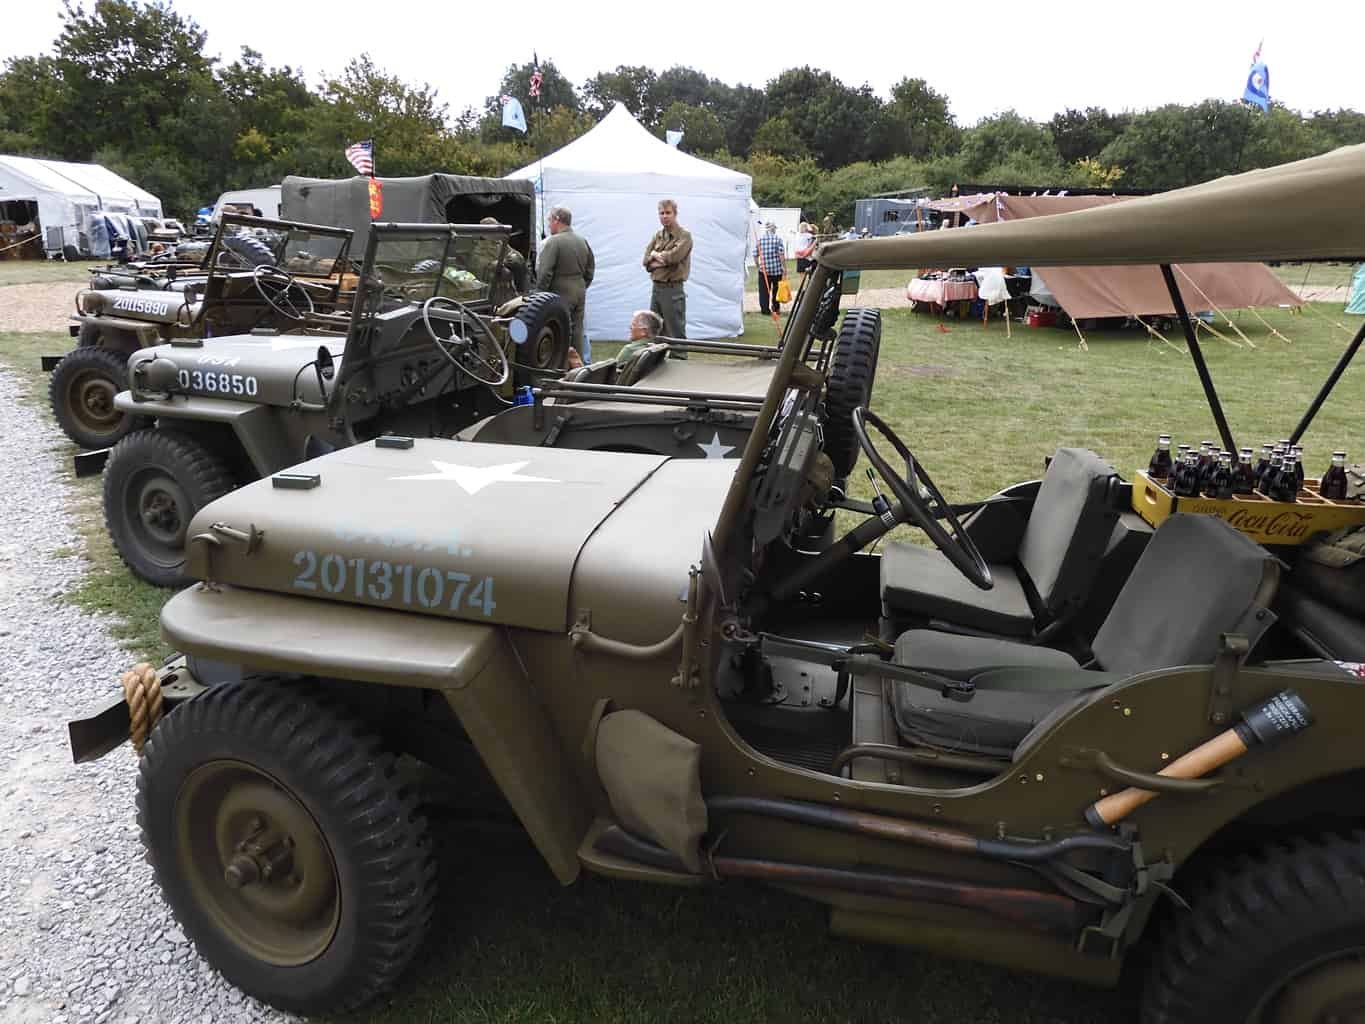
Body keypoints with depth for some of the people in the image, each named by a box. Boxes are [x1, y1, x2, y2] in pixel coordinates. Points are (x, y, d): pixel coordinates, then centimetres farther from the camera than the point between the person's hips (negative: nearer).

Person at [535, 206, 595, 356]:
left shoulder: (553, 242, -13)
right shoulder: (582, 241, 11)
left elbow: (545, 272, -17)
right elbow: (590, 269, 17)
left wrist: (540, 293, -8)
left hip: (561, 293, -7)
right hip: (579, 293, 7)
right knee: (577, 331, 12)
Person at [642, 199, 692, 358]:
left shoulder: (684, 235, -4)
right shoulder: (657, 235, 14)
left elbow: (673, 256, -19)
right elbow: (646, 261, 5)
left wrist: (655, 255, -3)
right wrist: (663, 259, -11)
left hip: (673, 289, -7)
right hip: (656, 288, 7)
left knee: (675, 333, -4)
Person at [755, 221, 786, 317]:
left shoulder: (759, 239, 1)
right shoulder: (777, 239, -6)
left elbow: (755, 255, 1)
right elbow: (781, 254, -12)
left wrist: (758, 265, 15)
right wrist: (784, 267, -6)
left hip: (763, 269, 1)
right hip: (777, 269, -1)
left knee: (764, 291, 4)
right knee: (776, 290, 15)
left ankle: (764, 309, -1)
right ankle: (776, 308, 23)